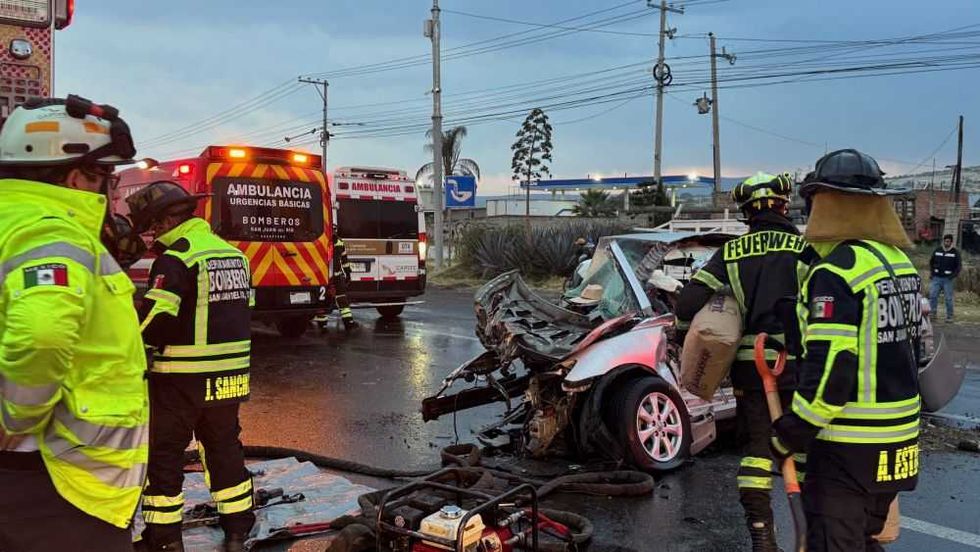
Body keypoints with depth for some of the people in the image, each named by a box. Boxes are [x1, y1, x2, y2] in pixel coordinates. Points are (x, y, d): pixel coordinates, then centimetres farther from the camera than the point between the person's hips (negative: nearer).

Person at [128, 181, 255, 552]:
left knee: (164, 452, 8)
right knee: (224, 445, 18)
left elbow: (154, 323, -21)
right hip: (230, 375, 7)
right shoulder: (235, 255, 10)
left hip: (182, 378, -7)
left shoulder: (175, 259, -15)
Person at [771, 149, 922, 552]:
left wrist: (793, 431, -16)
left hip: (849, 443, -9)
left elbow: (830, 366, -25)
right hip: (900, 434, 9)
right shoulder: (901, 262, 8)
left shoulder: (836, 272, -21)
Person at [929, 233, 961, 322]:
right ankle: (932, 313, 5)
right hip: (936, 278, 3)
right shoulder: (937, 251, 9)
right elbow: (931, 262, 20)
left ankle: (949, 316, 8)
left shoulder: (955, 252, 1)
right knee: (932, 296, -4)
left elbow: (959, 265, 0)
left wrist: (954, 275, -12)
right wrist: (931, 272, 8)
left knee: (948, 298, 0)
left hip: (948, 279, -2)